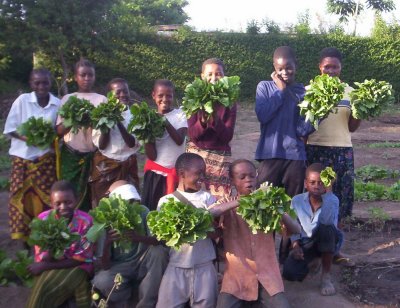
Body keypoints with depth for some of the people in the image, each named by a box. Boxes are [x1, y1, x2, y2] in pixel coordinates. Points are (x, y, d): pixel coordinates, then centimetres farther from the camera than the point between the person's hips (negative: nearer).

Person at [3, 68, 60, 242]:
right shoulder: (22, 100, -6)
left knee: (46, 198, 4)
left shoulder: (58, 104, -4)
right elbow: (9, 129, -4)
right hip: (23, 157, -1)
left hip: (46, 158, 1)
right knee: (22, 197, 2)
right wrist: (27, 138, -20)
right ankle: (23, 238, 14)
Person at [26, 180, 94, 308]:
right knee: (40, 292, -26)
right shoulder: (43, 219, -9)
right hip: (49, 266, 2)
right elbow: (42, 257, -8)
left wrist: (46, 266, -17)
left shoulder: (85, 221, -15)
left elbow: (81, 258, -13)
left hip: (77, 266, -1)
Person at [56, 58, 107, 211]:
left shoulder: (101, 99, 4)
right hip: (71, 156, 1)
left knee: (92, 197, -2)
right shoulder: (68, 99, 6)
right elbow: (59, 130, 0)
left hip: (93, 156, 0)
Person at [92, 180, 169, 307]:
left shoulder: (142, 211, -13)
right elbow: (105, 266, -20)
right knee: (101, 281, -32)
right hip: (119, 267, -2)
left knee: (159, 251, -29)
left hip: (142, 262, 2)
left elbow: (159, 241, -23)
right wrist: (107, 243, -40)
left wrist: (140, 238, -44)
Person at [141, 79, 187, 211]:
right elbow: (151, 155, -6)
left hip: (175, 172, -1)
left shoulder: (180, 114, -1)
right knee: (152, 208, 5)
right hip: (155, 172, 1)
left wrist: (165, 121, -21)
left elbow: (180, 140, -17)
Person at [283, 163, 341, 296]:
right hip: (305, 243, 2)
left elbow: (327, 222, -34)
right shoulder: (297, 200, -6)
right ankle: (312, 262, 15)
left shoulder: (332, 200, -14)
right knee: (289, 273, -24)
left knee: (326, 227, -38)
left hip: (327, 242, -2)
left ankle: (326, 276, -20)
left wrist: (327, 193, -37)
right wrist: (295, 244, -13)